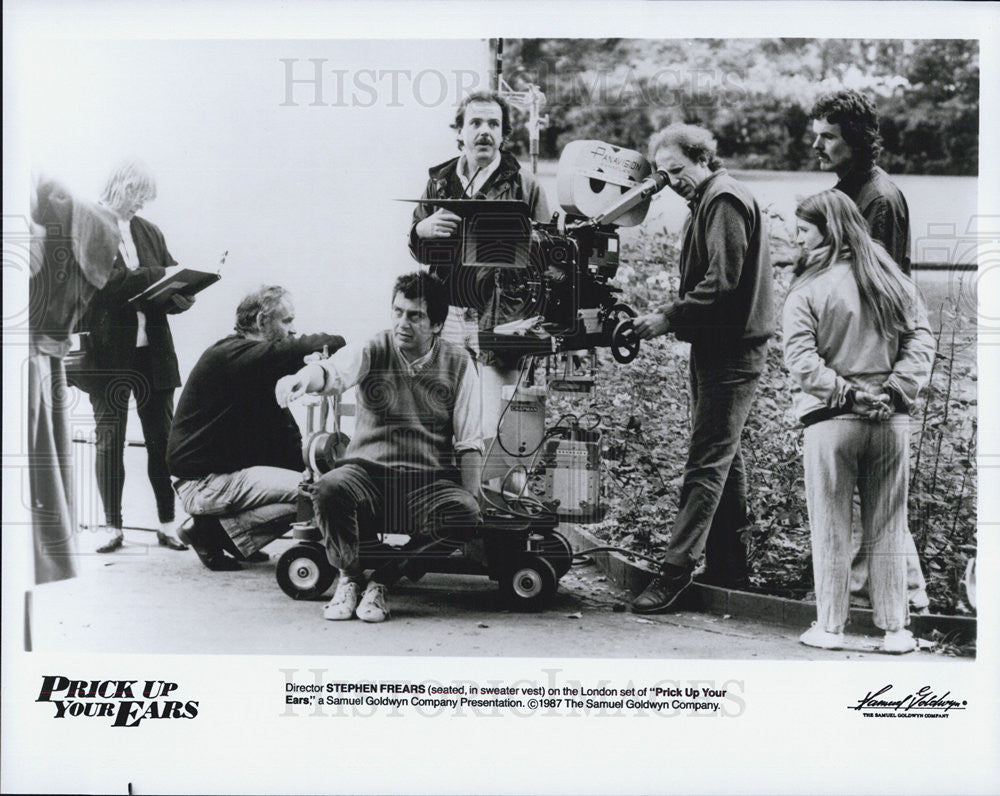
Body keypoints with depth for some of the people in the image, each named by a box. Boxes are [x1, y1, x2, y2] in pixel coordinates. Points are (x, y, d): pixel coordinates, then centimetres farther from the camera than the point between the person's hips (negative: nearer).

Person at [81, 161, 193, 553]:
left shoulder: (149, 232, 13)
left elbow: (179, 291, 15)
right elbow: (107, 280, -16)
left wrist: (177, 290, -8)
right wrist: (158, 275, -19)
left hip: (152, 350, 4)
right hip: (109, 352, -4)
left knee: (161, 438, 4)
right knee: (110, 440, 1)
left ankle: (167, 525, 11)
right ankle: (114, 528, 9)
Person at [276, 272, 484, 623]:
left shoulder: (457, 363, 4)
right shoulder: (374, 350, 1)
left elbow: (469, 442, 4)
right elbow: (334, 372, -22)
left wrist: (472, 498, -6)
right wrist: (303, 378, -46)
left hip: (430, 479, 0)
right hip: (368, 468, 0)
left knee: (463, 514, -31)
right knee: (329, 490, -32)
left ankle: (383, 580, -11)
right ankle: (350, 578, -4)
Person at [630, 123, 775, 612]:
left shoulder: (724, 200, -11)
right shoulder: (710, 201, 20)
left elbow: (722, 283, -21)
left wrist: (670, 319, -19)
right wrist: (673, 319, 9)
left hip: (729, 351, -11)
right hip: (721, 347, 11)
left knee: (707, 461, -10)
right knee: (723, 458, 13)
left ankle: (676, 571, -10)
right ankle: (729, 569, 21)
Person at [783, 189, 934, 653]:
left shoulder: (808, 289, -8)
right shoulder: (894, 280, 6)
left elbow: (800, 359, -16)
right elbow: (921, 340, 2)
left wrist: (846, 392, -12)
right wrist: (896, 390, -4)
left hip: (831, 420, -4)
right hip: (892, 423, 4)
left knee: (830, 529, 7)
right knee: (887, 531, 11)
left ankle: (830, 627, 12)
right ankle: (895, 629, 16)